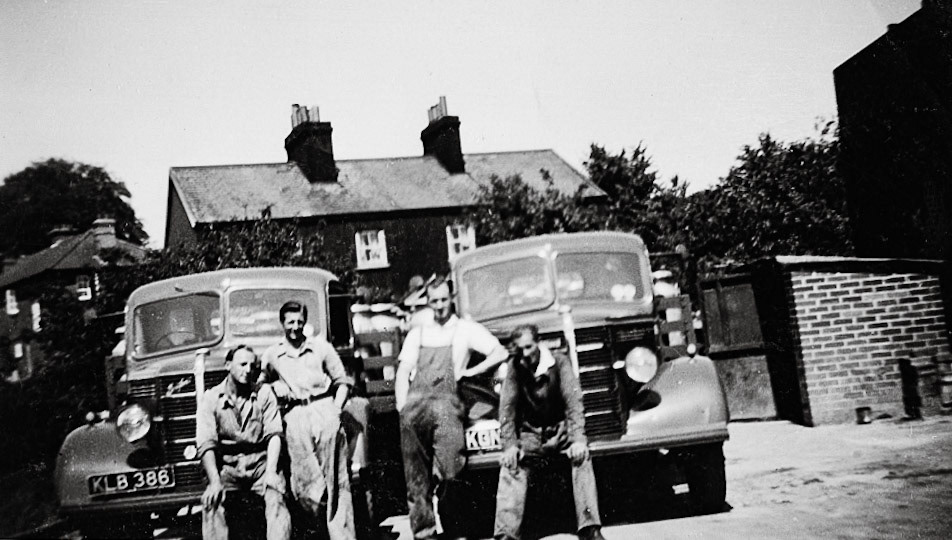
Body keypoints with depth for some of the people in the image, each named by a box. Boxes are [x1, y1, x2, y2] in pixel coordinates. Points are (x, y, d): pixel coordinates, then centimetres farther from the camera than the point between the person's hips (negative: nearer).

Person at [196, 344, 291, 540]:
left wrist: (270, 472, -18)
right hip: (228, 465, 0)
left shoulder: (264, 393, 4)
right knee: (211, 501, -27)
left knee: (276, 496, -28)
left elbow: (274, 434, -3)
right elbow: (206, 443, -8)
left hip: (261, 461, 0)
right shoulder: (212, 398, 1)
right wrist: (215, 481, -23)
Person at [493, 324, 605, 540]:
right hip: (530, 432, 2)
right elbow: (507, 408, -10)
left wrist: (578, 440, -34)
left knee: (582, 457, -29)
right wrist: (509, 445, -23)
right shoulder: (514, 368, -7)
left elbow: (573, 401, -21)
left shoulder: (559, 362, -13)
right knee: (510, 464, -24)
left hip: (561, 429, -1)